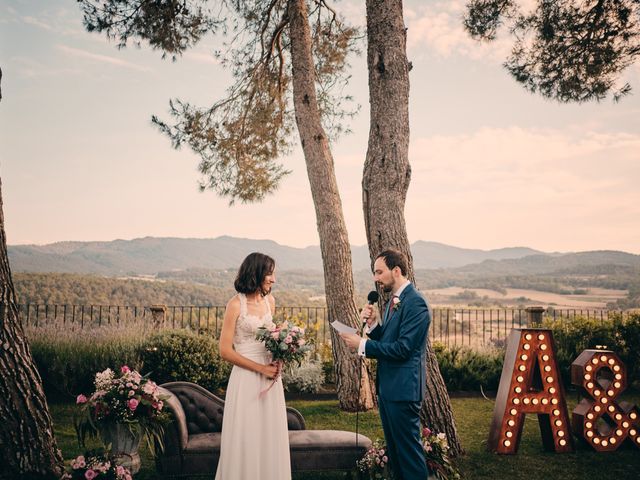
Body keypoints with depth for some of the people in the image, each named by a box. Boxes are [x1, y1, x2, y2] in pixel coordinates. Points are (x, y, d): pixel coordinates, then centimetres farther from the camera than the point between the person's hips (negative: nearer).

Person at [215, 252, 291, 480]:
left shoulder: (269, 301, 7)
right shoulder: (236, 304, -11)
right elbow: (225, 350, -12)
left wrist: (277, 361, 2)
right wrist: (261, 368, -12)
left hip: (270, 376, 6)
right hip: (246, 378, -6)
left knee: (270, 436, 11)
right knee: (245, 438, 3)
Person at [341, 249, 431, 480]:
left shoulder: (415, 302, -17)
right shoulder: (393, 301, 13)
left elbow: (402, 348, -23)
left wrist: (362, 345, -19)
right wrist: (372, 324, -2)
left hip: (403, 388, -10)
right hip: (387, 386, 10)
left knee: (408, 448, -1)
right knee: (394, 446, 18)